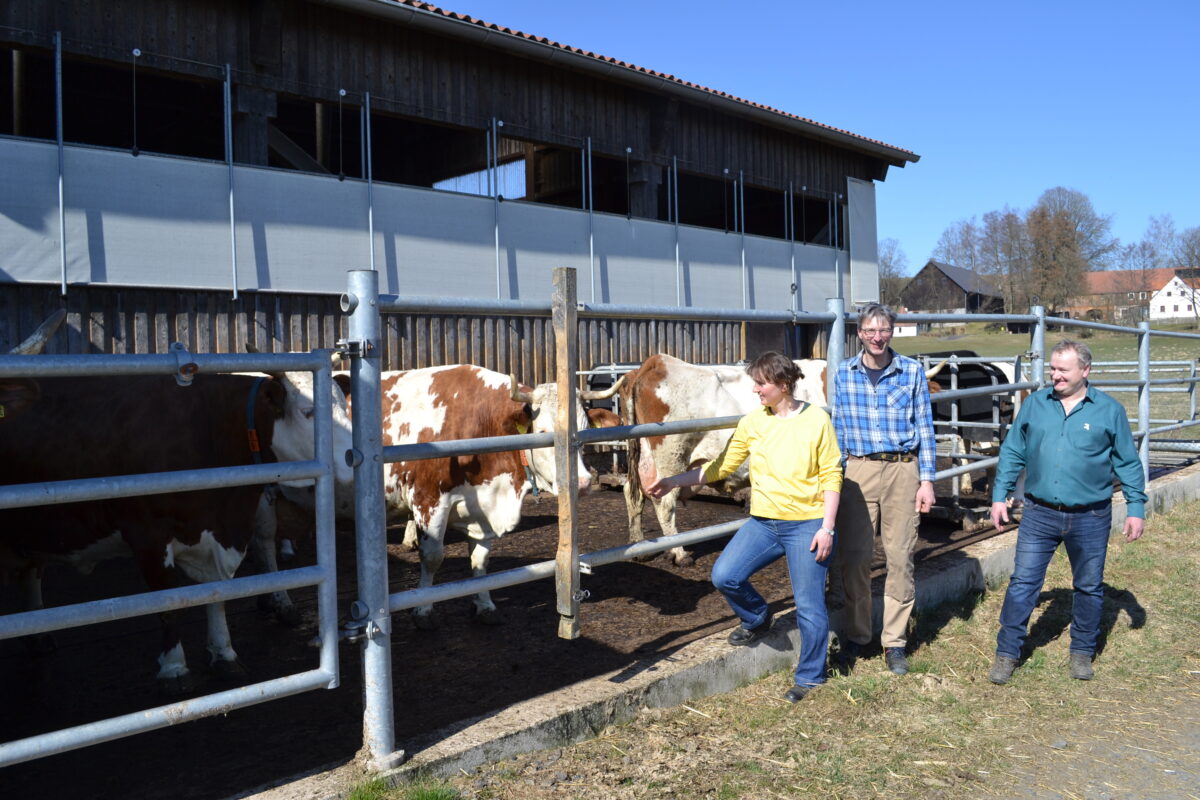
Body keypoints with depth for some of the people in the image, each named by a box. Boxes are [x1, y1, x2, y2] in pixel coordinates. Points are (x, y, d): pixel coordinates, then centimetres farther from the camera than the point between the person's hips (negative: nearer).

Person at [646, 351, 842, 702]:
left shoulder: (816, 420, -6)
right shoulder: (752, 422, 3)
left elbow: (831, 476, -5)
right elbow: (722, 466, 7)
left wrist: (827, 528, -10)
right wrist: (673, 481, 1)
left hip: (808, 525, -4)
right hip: (763, 522, 4)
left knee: (809, 605, 1)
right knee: (724, 576, -9)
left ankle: (809, 677, 22)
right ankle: (757, 620, 22)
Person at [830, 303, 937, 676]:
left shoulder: (912, 371, 2)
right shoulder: (844, 373, 5)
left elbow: (925, 428, 4)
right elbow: (838, 429, 10)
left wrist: (926, 480, 0)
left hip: (903, 469, -1)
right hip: (858, 470, 1)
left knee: (900, 557, 3)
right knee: (854, 556, 1)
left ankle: (895, 642, 15)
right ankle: (854, 636, 17)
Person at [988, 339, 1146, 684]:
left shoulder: (1109, 410, -1)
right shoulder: (1034, 404, 3)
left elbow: (1128, 463, 5)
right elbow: (1012, 453, 7)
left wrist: (1135, 507, 2)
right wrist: (999, 497, 3)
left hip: (1090, 517, 0)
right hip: (1040, 514, 1)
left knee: (1089, 587, 13)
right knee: (1023, 582, 0)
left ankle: (1082, 652, 30)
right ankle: (1007, 653, 9)